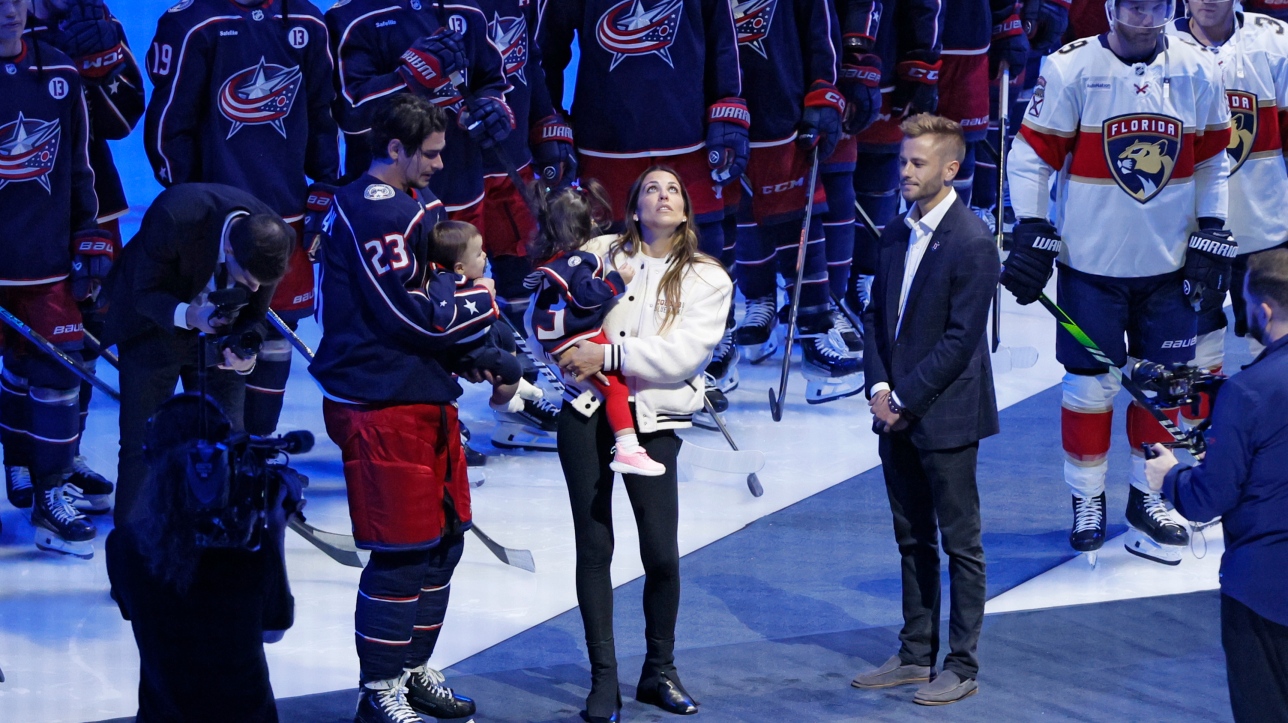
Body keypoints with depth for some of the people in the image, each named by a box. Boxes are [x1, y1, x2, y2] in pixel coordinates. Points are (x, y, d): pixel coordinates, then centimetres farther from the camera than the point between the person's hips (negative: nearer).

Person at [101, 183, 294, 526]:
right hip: (154, 324, -3)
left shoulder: (277, 238, -23)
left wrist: (246, 353, -29)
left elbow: (254, 314, -8)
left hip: (218, 332, 3)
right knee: (143, 444, -4)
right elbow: (146, 294, -22)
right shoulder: (175, 218, -35)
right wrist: (189, 315, -40)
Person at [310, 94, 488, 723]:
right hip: (380, 407, -10)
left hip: (426, 398, 10)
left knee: (445, 535, 17)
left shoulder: (417, 203, 15)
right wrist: (479, 305, -5)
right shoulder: (375, 212, -17)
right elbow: (410, 313, -21)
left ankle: (414, 669, 30)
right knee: (402, 550, -5)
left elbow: (446, 282, 20)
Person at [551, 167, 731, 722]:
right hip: (587, 412, 1)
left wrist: (609, 356, -18)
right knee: (594, 546, 1)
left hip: (653, 421, -1)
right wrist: (566, 354, -9)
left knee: (662, 554, -4)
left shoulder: (707, 278, 2)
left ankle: (659, 671, 16)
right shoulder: (603, 257, 7)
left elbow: (686, 352, -11)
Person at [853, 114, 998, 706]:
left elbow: (959, 340, -17)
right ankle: (916, 654, 23)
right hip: (896, 413, 8)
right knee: (913, 540, 15)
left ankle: (962, 666, 9)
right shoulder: (896, 235, 9)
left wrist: (904, 400, -15)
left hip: (945, 415, -8)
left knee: (961, 544, 2)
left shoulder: (972, 244, -15)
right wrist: (879, 387, -2)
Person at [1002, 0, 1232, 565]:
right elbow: (1030, 155, -6)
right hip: (1091, 263, -3)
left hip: (1169, 264, 3)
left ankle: (1148, 498, 26)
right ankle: (1088, 502, 19)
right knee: (1091, 385, 2)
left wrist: (1211, 239, 6)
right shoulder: (1070, 69, -12)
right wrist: (1032, 234, -10)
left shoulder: (1198, 71, 0)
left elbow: (1213, 163, 9)